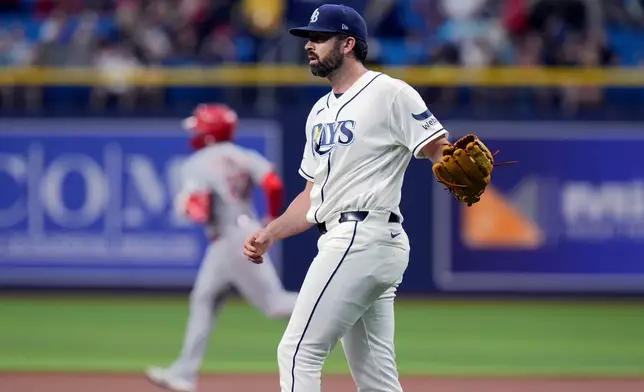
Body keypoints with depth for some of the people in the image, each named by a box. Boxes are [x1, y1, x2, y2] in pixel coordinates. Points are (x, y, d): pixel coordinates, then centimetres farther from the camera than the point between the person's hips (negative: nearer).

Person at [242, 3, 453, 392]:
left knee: (298, 353, -13)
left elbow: (441, 151, -13)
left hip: (365, 238, -9)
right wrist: (269, 235, 12)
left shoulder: (390, 94, -5)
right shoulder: (321, 112, 22)